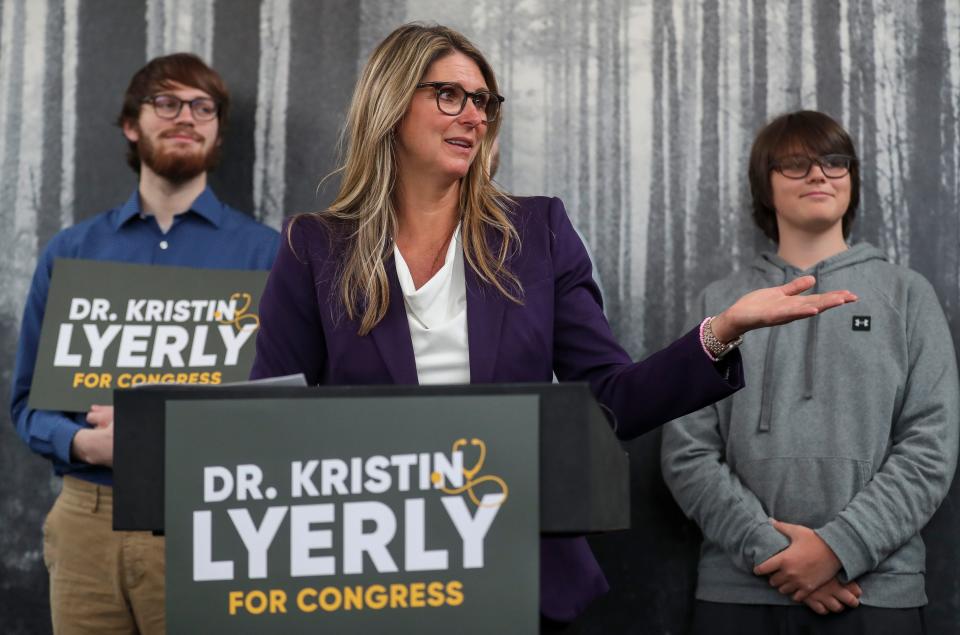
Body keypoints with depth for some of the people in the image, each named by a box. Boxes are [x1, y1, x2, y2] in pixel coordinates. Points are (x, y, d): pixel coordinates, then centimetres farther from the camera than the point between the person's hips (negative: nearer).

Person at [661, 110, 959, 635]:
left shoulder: (906, 294, 7)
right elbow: (687, 454, 1)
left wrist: (840, 547, -13)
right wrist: (770, 549, -11)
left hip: (876, 589, 0)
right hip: (739, 587, 1)